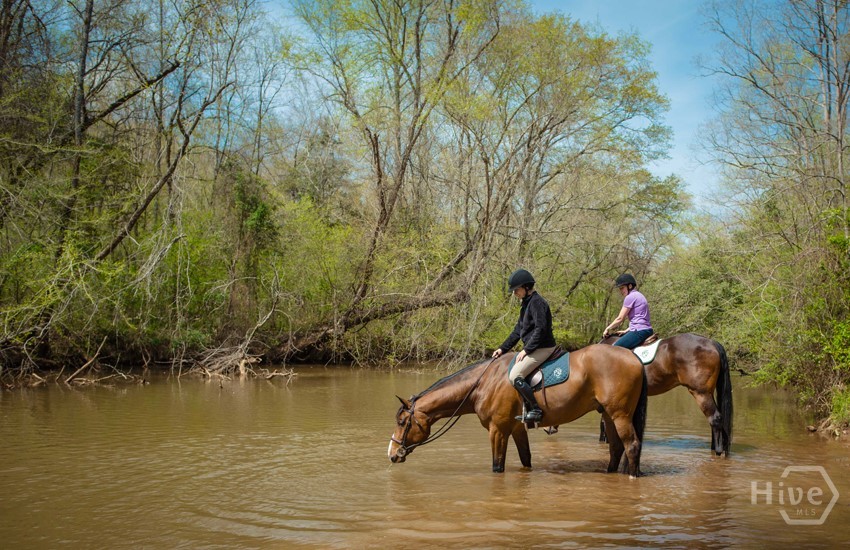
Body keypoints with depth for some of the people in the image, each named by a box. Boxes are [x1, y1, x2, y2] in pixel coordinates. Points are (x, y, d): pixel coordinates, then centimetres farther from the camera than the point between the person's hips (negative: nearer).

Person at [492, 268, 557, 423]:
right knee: (514, 373, 13)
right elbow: (518, 330, 22)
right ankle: (528, 409, 14)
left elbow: (541, 329, -23)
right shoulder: (527, 303, 17)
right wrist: (502, 348, 17)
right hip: (533, 348, 11)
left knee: (515, 376, -19)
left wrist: (526, 350, -22)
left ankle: (536, 410, -16)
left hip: (542, 348, -11)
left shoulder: (536, 302, -14)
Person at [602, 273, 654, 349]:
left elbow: (620, 318, -6)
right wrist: (626, 331, 22)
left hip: (639, 331, -11)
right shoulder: (638, 296, 22)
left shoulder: (630, 297, -8)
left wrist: (607, 329, 6)